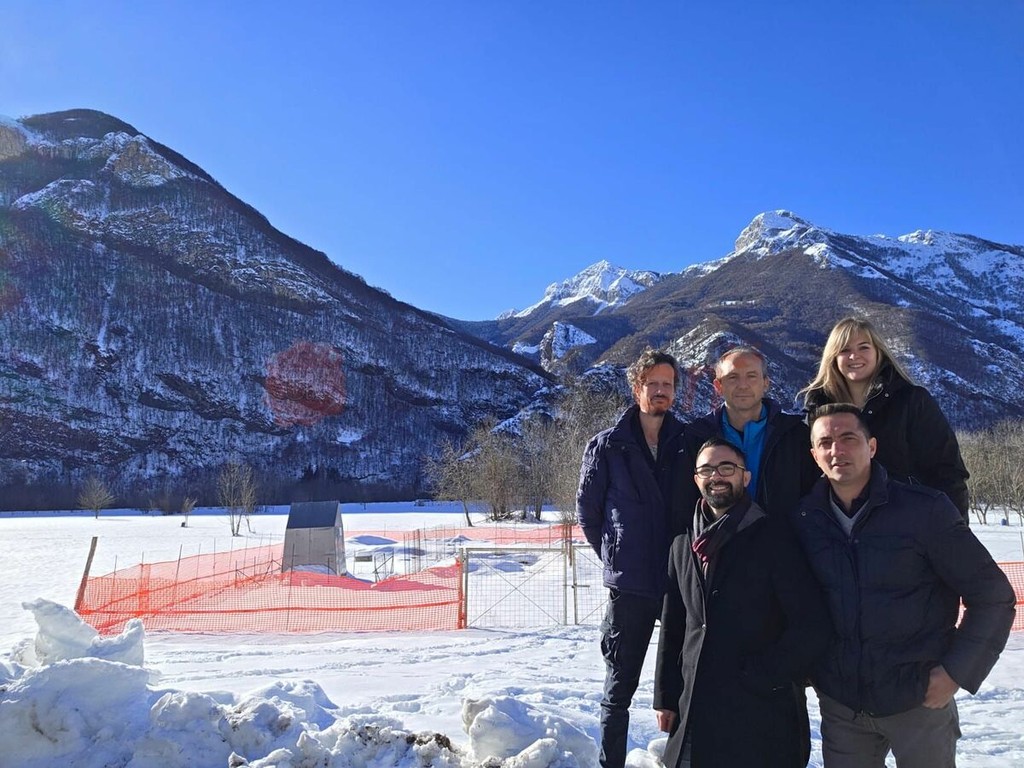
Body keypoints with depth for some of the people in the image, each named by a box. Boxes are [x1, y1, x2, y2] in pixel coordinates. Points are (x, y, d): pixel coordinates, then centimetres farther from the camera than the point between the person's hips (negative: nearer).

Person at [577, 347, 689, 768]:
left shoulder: (689, 441, 3)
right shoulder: (607, 445, -2)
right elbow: (587, 509, 5)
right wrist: (613, 557, 4)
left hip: (682, 581, 2)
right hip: (629, 584, -1)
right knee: (619, 686, 9)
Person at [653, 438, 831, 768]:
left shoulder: (774, 536, -6)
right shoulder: (683, 544, 10)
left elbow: (814, 627, -12)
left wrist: (759, 679, -11)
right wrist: (665, 697, 8)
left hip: (761, 714, -4)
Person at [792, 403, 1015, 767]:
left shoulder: (925, 509, -12)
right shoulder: (803, 519, -3)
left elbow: (992, 595, -6)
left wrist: (957, 671, -10)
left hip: (920, 700, -2)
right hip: (838, 703, 3)